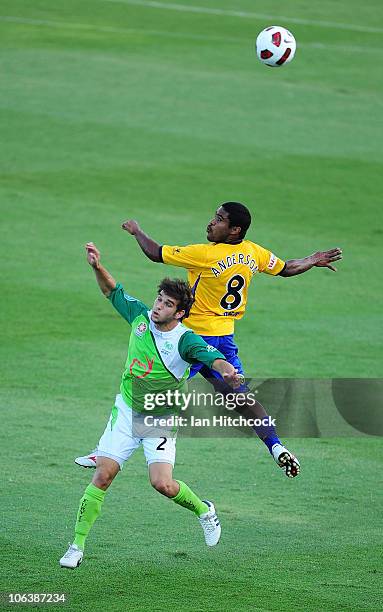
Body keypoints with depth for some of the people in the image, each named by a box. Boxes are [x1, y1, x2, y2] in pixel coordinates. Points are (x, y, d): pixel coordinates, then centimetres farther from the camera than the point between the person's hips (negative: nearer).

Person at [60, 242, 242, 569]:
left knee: (163, 484, -18)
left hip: (161, 419, -4)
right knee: (103, 476, -6)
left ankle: (204, 510, 15)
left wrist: (228, 371, -63)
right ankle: (78, 545, 2)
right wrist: (98, 266, -8)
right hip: (127, 410, 4)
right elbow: (113, 291, 10)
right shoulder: (140, 316, -7)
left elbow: (214, 357, -40)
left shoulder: (186, 340, -22)